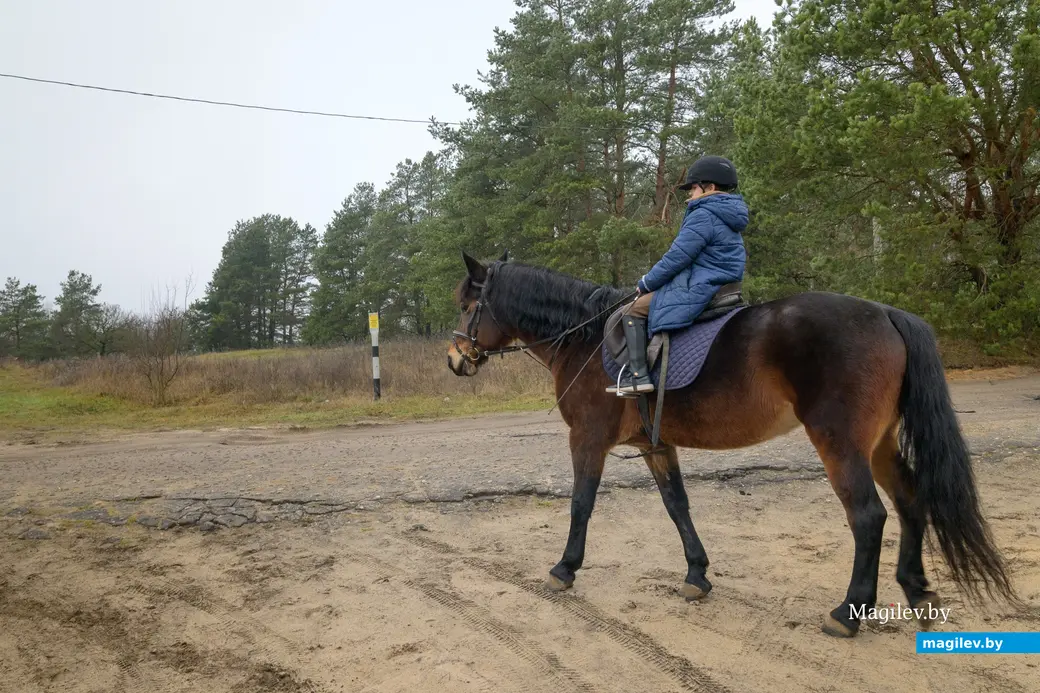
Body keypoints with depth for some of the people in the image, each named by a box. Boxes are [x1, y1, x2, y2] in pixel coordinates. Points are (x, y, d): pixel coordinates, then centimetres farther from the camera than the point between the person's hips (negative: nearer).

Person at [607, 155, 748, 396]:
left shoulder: (703, 216, -14)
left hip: (697, 291, -11)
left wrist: (645, 283, -5)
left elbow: (677, 257, -16)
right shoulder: (726, 217, 18)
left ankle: (638, 375, -14)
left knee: (634, 310, -5)